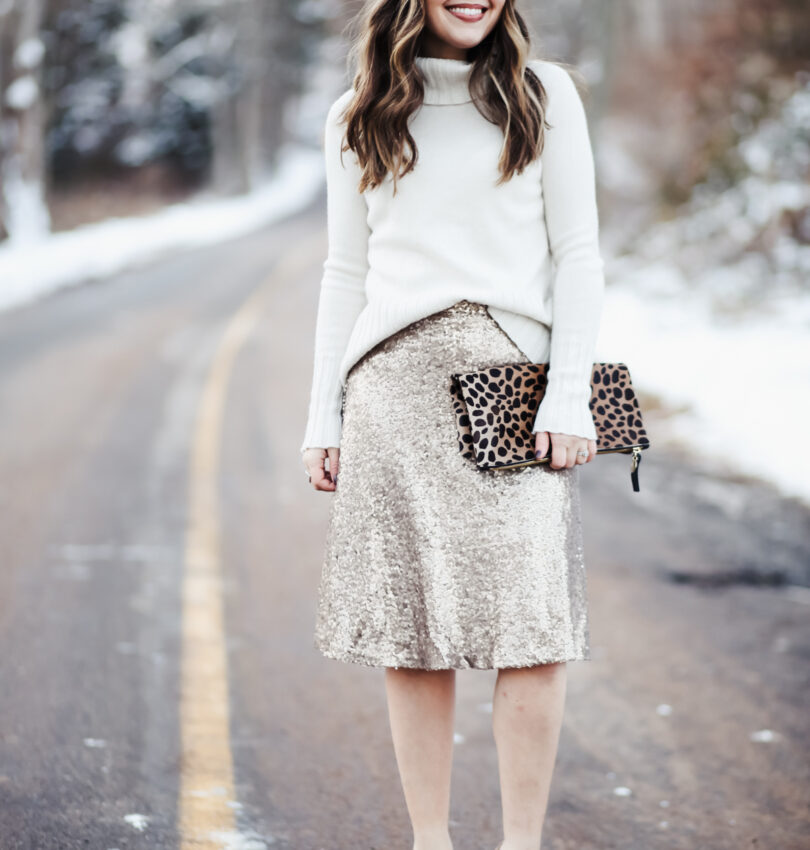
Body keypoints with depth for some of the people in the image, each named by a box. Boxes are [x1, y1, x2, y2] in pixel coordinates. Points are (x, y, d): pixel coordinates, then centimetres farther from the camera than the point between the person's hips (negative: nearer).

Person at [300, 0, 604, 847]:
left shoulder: (543, 93, 8)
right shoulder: (358, 119, 12)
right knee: (409, 627, 0)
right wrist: (323, 417, 9)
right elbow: (346, 272, 14)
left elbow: (577, 252, 4)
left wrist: (570, 395, -5)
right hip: (396, 383, 2)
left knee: (533, 626, -9)